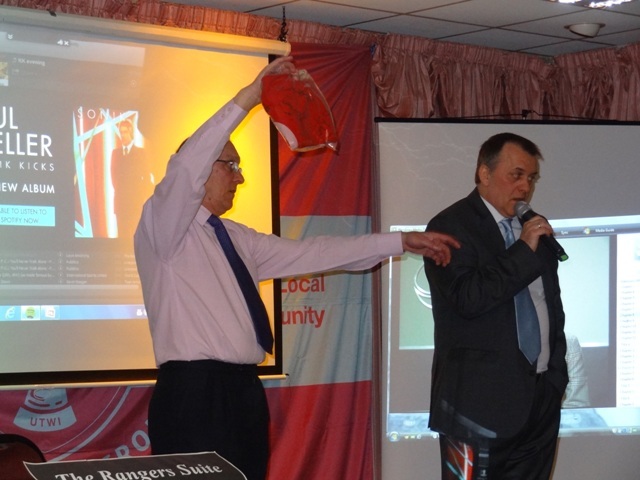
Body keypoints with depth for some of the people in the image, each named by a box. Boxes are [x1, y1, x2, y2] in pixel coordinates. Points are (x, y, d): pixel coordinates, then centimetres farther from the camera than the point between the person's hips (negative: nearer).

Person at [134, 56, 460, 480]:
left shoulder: (236, 238, 19)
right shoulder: (162, 228, -3)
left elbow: (309, 253, 19)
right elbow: (185, 168, -20)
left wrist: (400, 242, 18)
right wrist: (248, 98, -23)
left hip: (244, 393, 8)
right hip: (193, 396, -8)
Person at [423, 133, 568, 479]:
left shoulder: (533, 228, 14)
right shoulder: (452, 226, -7)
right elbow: (468, 298, -20)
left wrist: (557, 373, 16)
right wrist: (524, 251, -17)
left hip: (541, 398, 6)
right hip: (482, 399, -6)